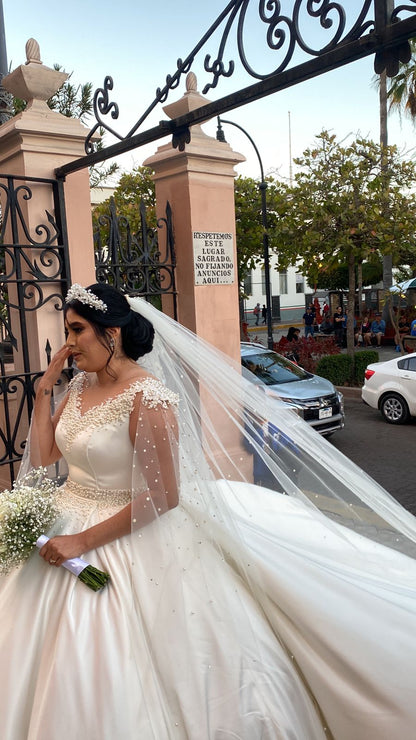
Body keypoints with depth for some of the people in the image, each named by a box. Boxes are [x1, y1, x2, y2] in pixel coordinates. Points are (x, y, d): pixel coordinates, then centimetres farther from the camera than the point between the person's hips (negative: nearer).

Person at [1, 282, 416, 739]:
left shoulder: (147, 398, -23)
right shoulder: (80, 385, 2)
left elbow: (163, 496, -24)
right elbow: (44, 455, 8)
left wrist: (84, 540, -22)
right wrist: (44, 390, -1)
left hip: (126, 541, -7)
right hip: (65, 523, 8)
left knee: (114, 673, 5)